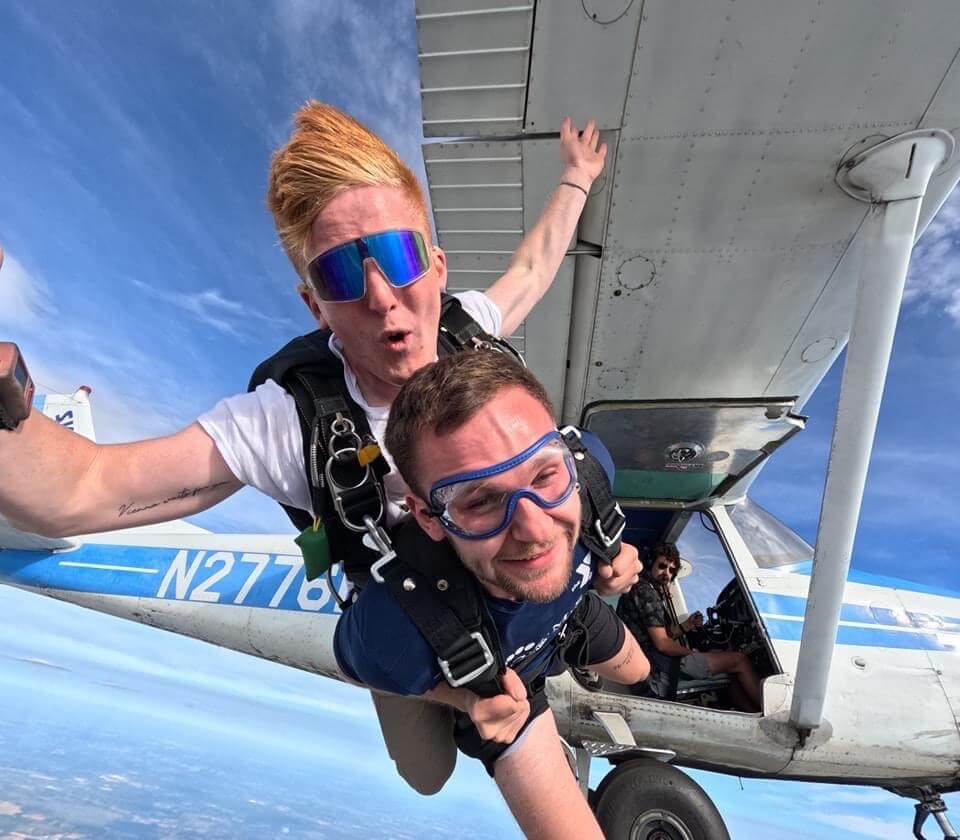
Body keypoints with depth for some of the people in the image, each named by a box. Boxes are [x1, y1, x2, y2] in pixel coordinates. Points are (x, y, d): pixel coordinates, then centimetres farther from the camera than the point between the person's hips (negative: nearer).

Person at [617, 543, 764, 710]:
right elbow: (662, 644, -18)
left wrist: (684, 627, 5)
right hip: (660, 664, -10)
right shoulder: (645, 591, -15)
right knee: (739, 660, -2)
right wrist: (692, 652, -3)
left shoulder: (653, 591, 18)